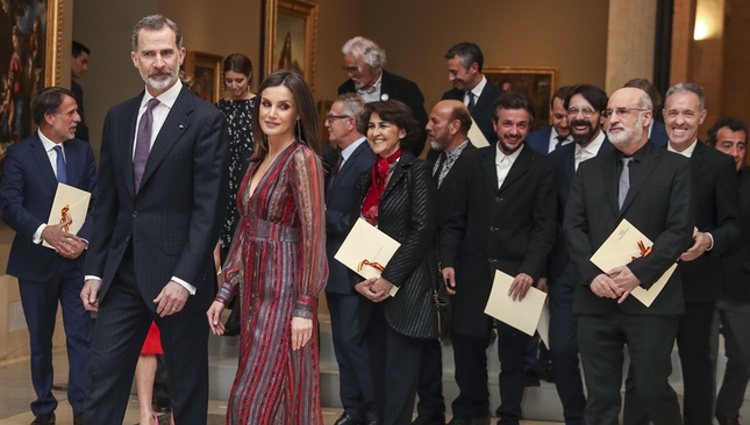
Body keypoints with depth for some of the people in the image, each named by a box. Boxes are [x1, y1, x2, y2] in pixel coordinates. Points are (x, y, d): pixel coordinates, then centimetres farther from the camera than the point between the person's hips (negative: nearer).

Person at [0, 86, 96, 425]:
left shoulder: (83, 151, 6)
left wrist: (84, 239, -15)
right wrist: (42, 231, -27)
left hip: (77, 258, 2)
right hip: (36, 260, -2)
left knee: (82, 336, -3)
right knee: (40, 340, 10)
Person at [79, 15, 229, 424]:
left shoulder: (205, 119, -8)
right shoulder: (118, 117, 10)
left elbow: (209, 207, -12)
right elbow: (105, 200, 13)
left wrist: (185, 278, -18)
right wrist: (94, 270, 8)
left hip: (177, 271, -5)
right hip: (123, 268, 5)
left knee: (187, 382, 8)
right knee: (102, 376, 6)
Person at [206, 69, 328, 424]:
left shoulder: (301, 158, -12)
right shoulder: (258, 160, 13)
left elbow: (313, 234, -17)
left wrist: (305, 307, -20)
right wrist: (225, 293, 12)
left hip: (284, 290, -8)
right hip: (254, 290, 8)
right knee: (267, 395, 12)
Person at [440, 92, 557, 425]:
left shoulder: (542, 169, 0)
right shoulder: (472, 163, 8)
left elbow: (544, 227, -4)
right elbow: (455, 220, 8)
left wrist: (530, 270, -15)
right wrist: (447, 262, -2)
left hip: (517, 275, -2)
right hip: (473, 273, 2)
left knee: (513, 352, 5)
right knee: (467, 346, 9)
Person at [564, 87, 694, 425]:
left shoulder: (675, 167, 3)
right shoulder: (588, 170, 15)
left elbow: (680, 230, -6)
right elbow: (573, 228, 6)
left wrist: (638, 273, -15)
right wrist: (592, 275, -9)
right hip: (596, 299, 3)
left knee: (651, 388, -2)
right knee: (600, 396, 5)